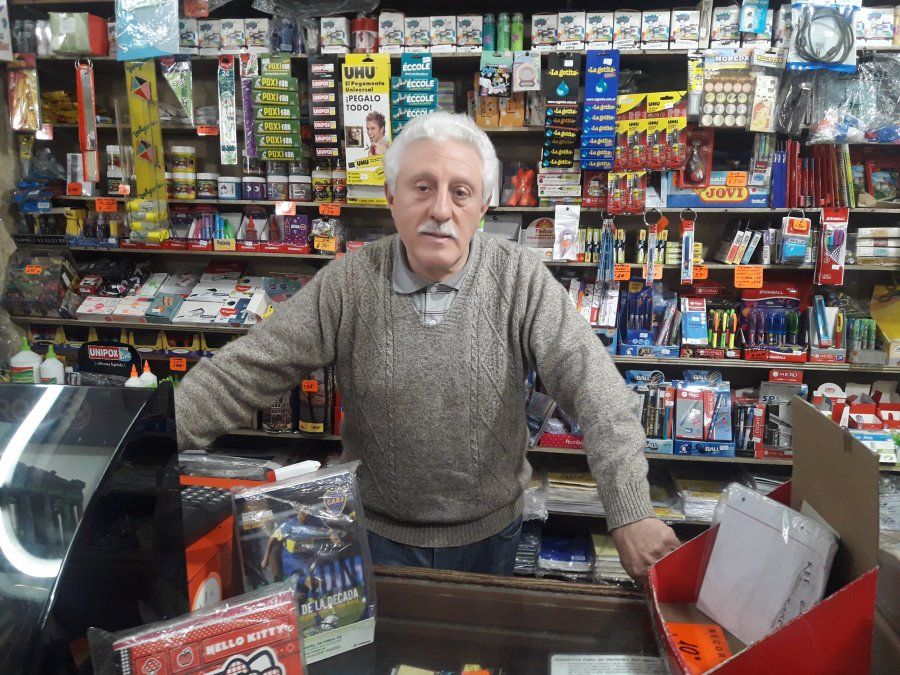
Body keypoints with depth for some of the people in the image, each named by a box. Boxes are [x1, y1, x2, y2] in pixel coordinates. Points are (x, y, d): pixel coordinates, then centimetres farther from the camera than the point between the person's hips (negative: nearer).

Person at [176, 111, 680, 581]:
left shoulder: (521, 280, -15)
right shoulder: (347, 284, -13)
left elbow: (595, 389, -21)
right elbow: (242, 374, -13)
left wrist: (633, 514, -30)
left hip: (490, 534, 0)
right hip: (378, 534, 1)